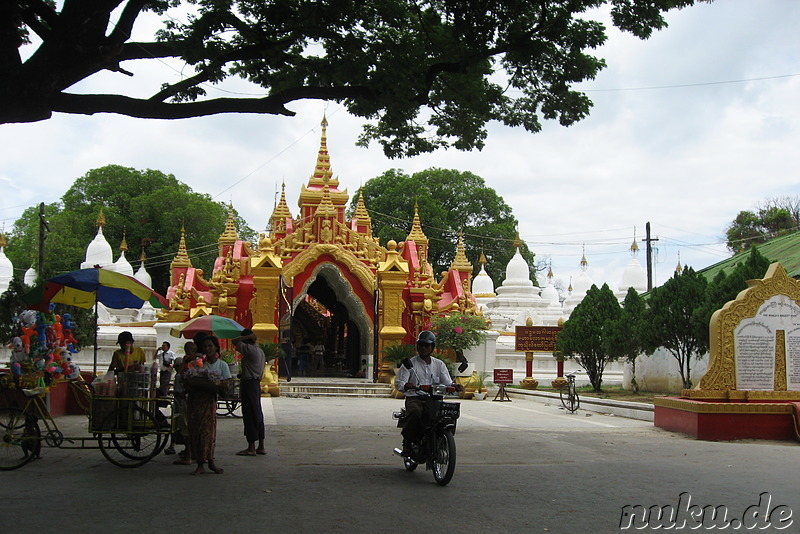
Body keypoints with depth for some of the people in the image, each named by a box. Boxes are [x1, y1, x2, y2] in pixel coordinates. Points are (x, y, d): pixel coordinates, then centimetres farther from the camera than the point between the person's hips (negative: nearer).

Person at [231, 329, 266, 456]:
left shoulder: (250, 350, -15)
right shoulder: (260, 351, 13)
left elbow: (235, 341, -13)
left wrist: (249, 336, -7)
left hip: (249, 384, -9)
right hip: (256, 383, 9)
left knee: (249, 416, -5)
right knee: (257, 415, 11)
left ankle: (251, 448, -1)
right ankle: (261, 447, 15)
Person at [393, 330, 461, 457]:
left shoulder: (439, 364, 19)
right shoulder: (410, 363, 9)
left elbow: (447, 382, 12)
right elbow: (398, 383, -1)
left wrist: (453, 386, -13)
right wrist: (406, 386, -25)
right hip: (414, 398, -2)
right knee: (415, 412, -37)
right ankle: (407, 442, -18)